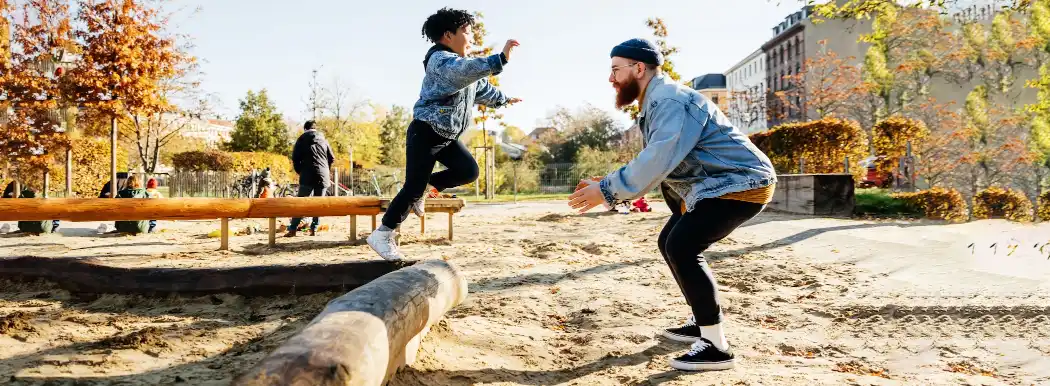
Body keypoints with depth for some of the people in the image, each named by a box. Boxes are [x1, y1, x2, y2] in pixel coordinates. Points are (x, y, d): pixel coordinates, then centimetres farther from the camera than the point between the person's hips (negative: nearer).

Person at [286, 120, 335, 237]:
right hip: (323, 177, 2)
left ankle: (293, 229, -7)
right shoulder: (323, 140, 13)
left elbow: (295, 158, 1)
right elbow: (332, 158, 12)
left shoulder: (302, 139, 6)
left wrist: (300, 172, 15)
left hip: (307, 176, -2)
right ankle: (314, 229, 3)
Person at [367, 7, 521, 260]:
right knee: (414, 186, -11)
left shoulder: (464, 64, 15)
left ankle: (427, 185, 15)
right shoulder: (440, 59, -16)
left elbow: (481, 88, 34)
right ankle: (382, 235, -1)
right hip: (426, 132, -9)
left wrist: (502, 100, 47)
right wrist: (500, 59, -46)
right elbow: (466, 71, -39)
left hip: (448, 136, 9)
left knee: (469, 171, -6)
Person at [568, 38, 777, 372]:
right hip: (717, 184, 11)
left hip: (742, 183, -11)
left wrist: (606, 190, -28)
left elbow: (658, 160, -34)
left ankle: (716, 347, -13)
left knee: (682, 248, -21)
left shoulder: (670, 100, -20)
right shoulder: (656, 104, 13)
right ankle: (702, 323, 25)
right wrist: (606, 186, 1)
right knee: (671, 243, 14)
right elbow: (654, 164, 11)